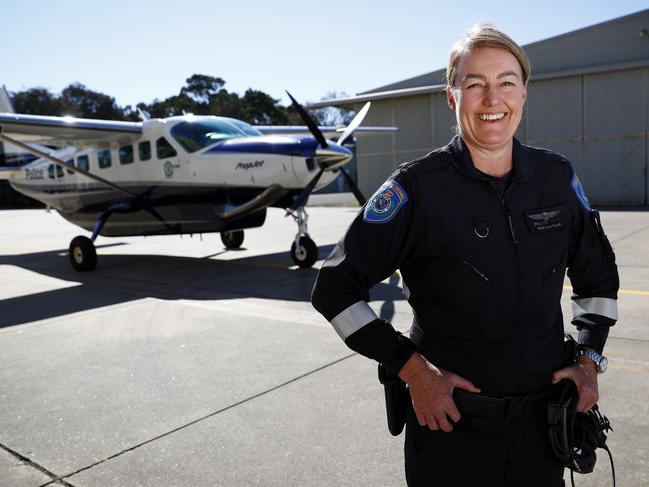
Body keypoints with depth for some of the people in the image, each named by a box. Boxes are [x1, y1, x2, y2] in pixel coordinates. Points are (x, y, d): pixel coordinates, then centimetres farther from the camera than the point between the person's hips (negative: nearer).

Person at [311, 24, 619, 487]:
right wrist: (412, 368, -16)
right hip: (453, 418, -4)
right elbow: (336, 287, -13)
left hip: (544, 416, 4)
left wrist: (590, 360, 4)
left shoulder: (557, 177, -2)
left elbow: (598, 272, 13)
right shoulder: (418, 188, -15)